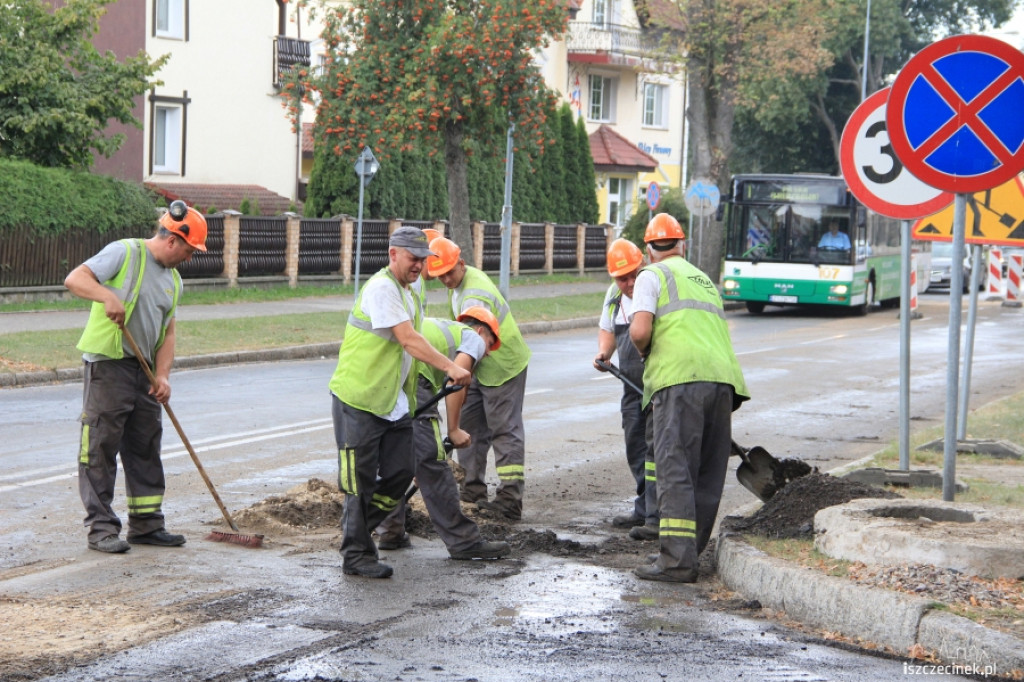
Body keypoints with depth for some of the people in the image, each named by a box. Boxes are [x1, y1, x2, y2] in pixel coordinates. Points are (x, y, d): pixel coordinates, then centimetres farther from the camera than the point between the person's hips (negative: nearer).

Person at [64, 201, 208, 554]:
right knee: (100, 448, -5)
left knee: (146, 448, 11)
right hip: (108, 365, -8)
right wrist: (108, 295, -35)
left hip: (144, 370, 8)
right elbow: (75, 279, -16)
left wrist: (162, 375, 0)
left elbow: (167, 332, 14)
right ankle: (101, 528, -1)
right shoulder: (125, 253, -7)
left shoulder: (173, 280, 15)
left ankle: (146, 524, 19)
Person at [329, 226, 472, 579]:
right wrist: (451, 367, -27)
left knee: (400, 473, 6)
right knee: (361, 481, -1)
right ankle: (356, 555, 8)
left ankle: (357, 528, 25)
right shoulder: (381, 288, -16)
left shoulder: (406, 293, 16)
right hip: (359, 400, -9)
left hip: (393, 402, 9)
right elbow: (408, 340, -23)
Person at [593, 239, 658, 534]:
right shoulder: (614, 295, 9)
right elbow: (607, 329, 25)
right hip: (633, 385, 8)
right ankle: (644, 509, 27)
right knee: (636, 448, 14)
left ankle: (657, 517, -13)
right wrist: (603, 354, 5)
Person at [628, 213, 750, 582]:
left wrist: (644, 351, 15)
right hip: (724, 379, 7)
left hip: (681, 379, -6)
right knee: (709, 473, 10)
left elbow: (640, 331, -6)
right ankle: (690, 552, 12)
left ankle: (677, 561, -14)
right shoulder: (705, 279, 30)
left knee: (675, 470, -8)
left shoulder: (652, 276, 8)